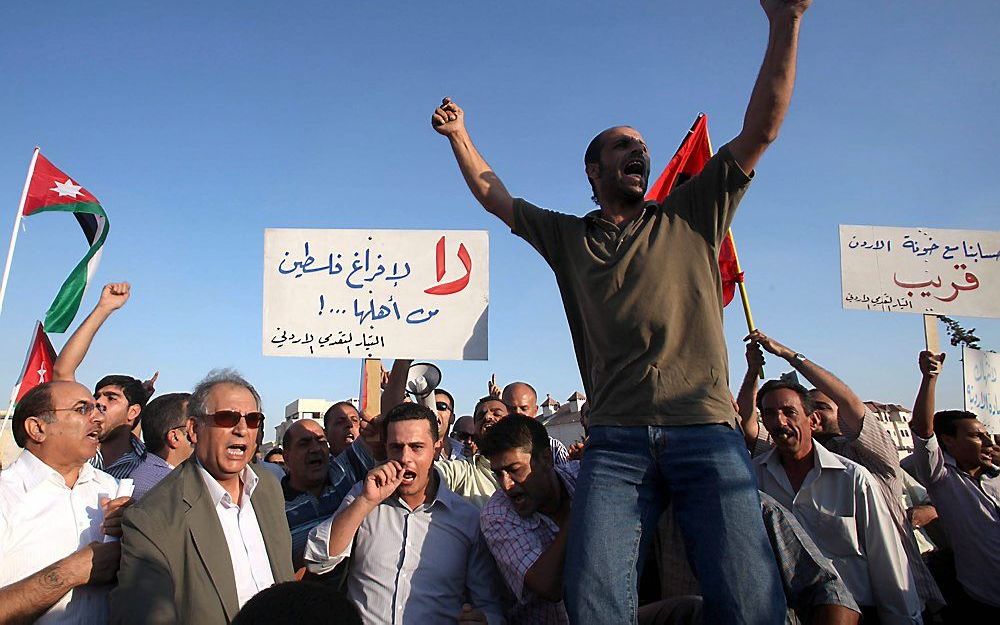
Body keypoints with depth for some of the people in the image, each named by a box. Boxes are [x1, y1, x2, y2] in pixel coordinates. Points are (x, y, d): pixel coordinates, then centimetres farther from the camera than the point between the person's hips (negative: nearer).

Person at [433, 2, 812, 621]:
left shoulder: (690, 215, 17)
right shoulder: (568, 237, 21)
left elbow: (760, 130, 12)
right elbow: (497, 198, 29)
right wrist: (460, 135, 25)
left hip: (706, 433, 0)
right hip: (617, 441, 1)